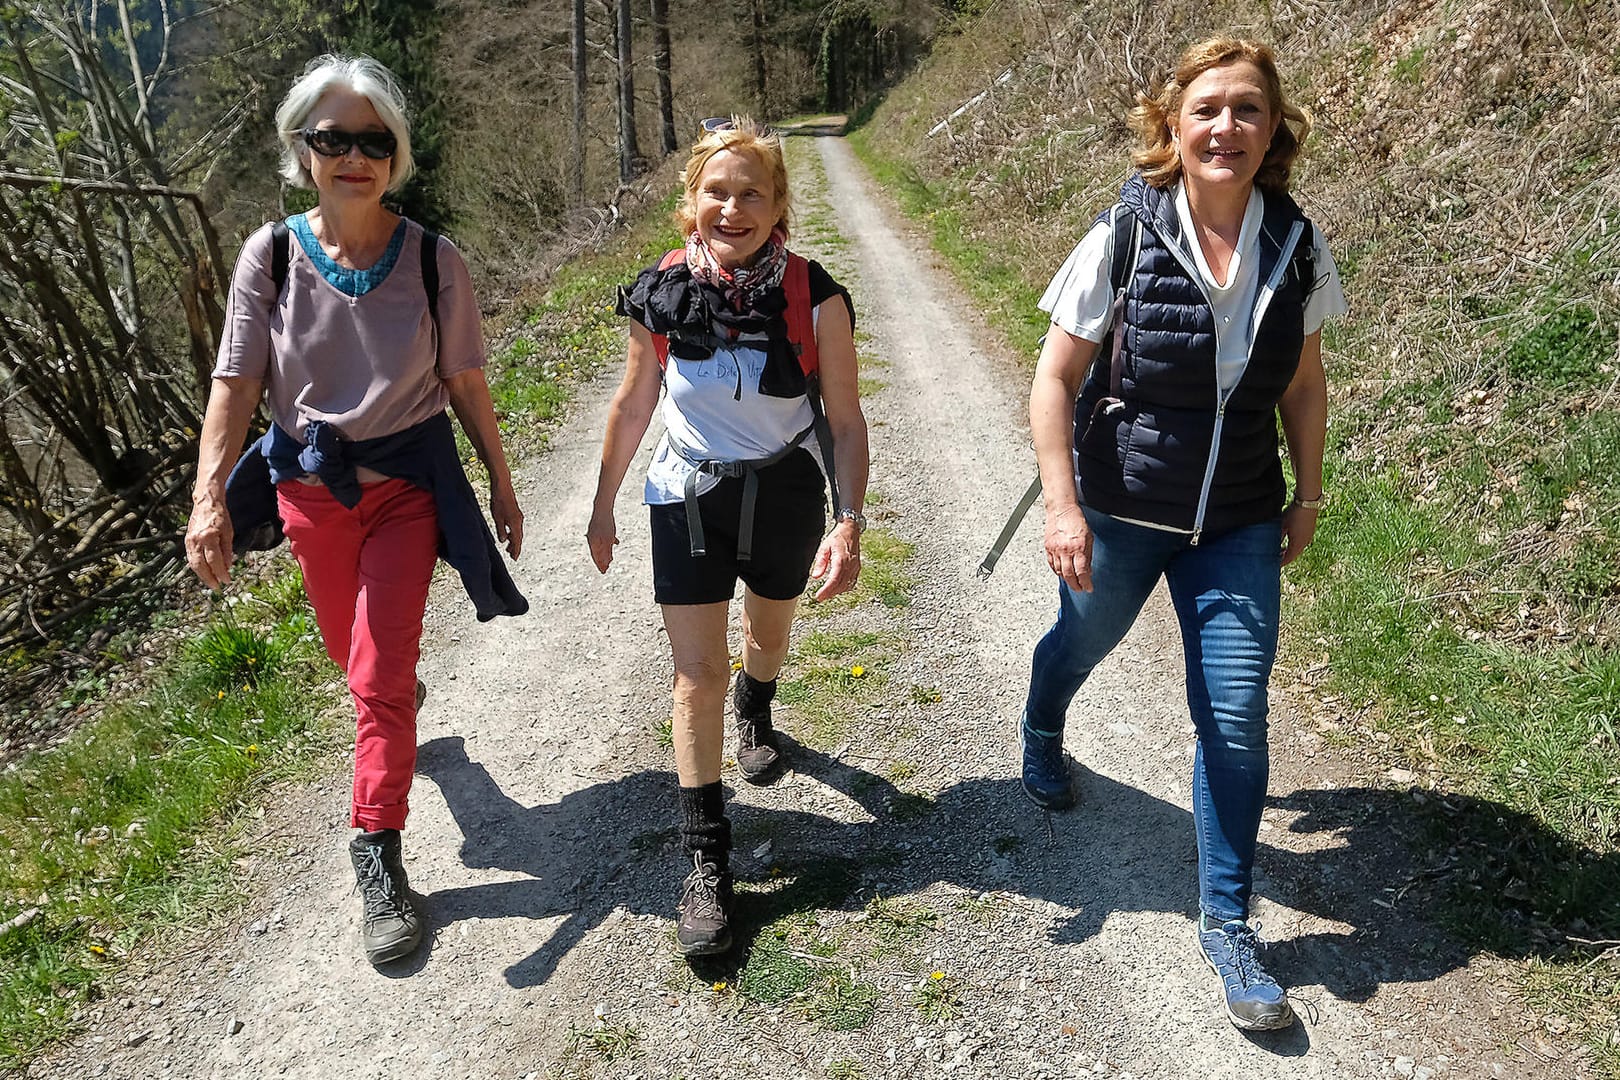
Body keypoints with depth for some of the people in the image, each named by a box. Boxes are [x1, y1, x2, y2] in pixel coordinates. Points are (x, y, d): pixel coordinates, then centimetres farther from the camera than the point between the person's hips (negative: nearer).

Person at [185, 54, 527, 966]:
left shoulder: (435, 263, -11)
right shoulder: (272, 256, -9)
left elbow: (465, 382, -3)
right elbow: (238, 384, -9)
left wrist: (501, 482, 3)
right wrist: (209, 497, -18)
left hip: (409, 485, -2)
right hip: (310, 486, 3)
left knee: (380, 675, -6)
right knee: (353, 653, 21)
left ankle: (379, 857, 7)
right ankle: (407, 690, 58)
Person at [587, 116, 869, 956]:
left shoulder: (815, 299, -16)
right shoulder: (661, 295, -11)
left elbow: (845, 420, -10)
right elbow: (632, 404, 2)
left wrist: (850, 523, -20)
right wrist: (602, 505, 8)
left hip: (784, 495, 0)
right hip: (687, 499, 0)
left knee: (769, 633, 24)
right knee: (697, 676, -3)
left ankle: (755, 715, 61)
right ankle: (706, 864, 7)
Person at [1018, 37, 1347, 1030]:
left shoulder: (1297, 248, -6)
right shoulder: (1125, 239, -15)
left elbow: (1304, 383, 7)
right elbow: (1055, 378, -12)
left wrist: (1308, 497, 9)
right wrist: (1063, 506, -17)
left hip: (1239, 523, 2)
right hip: (1118, 510, -2)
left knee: (1236, 717, 0)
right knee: (1083, 641, 24)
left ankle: (1227, 921, 17)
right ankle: (1042, 737, 60)